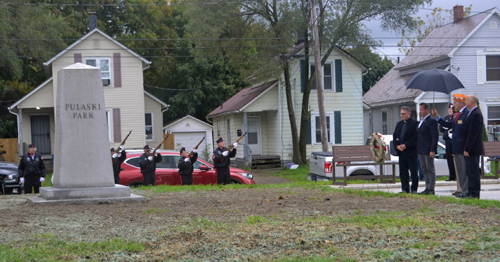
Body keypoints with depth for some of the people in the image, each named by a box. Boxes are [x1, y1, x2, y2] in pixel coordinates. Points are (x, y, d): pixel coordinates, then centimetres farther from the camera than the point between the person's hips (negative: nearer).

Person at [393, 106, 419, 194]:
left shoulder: (415, 123, -6)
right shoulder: (399, 124, 16)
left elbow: (415, 137, -14)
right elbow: (394, 136, 16)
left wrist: (405, 145, -17)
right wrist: (397, 146, -2)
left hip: (411, 152, -7)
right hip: (401, 152, 7)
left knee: (414, 172, 0)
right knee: (403, 172, 7)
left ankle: (414, 189, 7)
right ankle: (405, 189, 12)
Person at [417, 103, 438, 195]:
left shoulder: (431, 121, -13)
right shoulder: (421, 121, 16)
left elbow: (435, 136, -17)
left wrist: (432, 150, -21)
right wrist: (417, 149, 15)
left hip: (428, 150, -9)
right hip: (421, 150, 9)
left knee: (430, 170, -3)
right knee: (424, 170, 13)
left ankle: (431, 189, 1)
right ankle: (427, 188, 19)